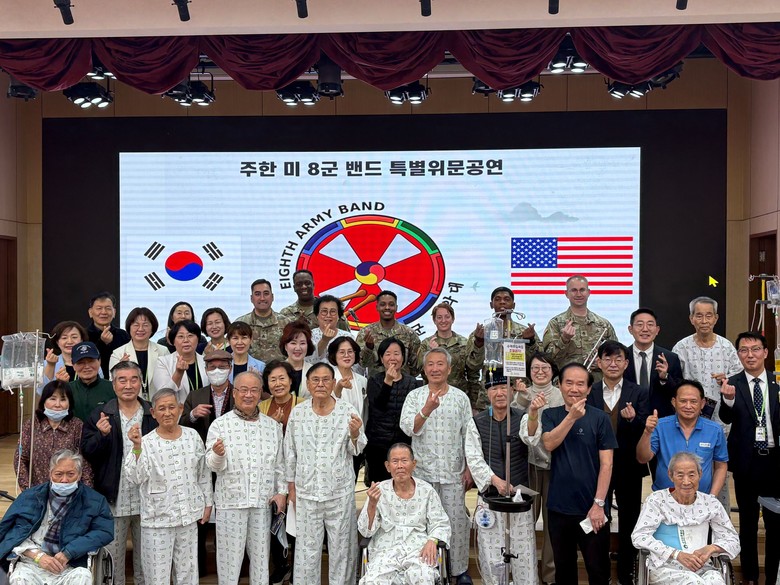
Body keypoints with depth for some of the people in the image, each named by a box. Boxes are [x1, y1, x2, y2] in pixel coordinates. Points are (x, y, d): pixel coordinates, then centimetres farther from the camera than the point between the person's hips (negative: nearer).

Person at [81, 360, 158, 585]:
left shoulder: (154, 414, 1)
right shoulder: (99, 416, 1)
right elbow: (87, 452, -4)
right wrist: (101, 435, -21)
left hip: (146, 498, 1)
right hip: (114, 499, -1)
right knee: (113, 556, 11)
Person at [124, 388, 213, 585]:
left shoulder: (192, 436, 1)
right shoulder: (146, 443, -11)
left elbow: (203, 473, 10)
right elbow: (134, 478, -22)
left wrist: (207, 503, 12)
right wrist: (136, 448, -32)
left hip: (188, 516, 3)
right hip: (158, 519, -3)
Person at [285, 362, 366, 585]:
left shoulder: (348, 411, -4)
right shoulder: (297, 413, 0)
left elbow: (356, 451, 1)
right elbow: (290, 453, 8)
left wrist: (355, 433, -20)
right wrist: (291, 486, 10)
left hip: (340, 490, -1)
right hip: (307, 490, 1)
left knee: (341, 544, 10)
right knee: (307, 546, 10)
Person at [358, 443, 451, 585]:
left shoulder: (426, 490, 5)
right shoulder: (380, 490, 4)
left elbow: (440, 524, 9)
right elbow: (366, 531, 1)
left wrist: (432, 541, -13)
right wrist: (372, 504, -17)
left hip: (419, 548, 0)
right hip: (386, 549, 0)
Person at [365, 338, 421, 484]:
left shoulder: (412, 383, 6)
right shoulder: (374, 381, 1)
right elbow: (378, 405, -16)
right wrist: (387, 382, -28)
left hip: (404, 444, 2)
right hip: (377, 445, -2)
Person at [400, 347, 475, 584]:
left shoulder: (461, 397, 4)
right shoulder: (414, 396, 1)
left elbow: (468, 435, 6)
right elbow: (407, 428, -13)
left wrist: (469, 468, 3)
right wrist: (427, 409, -29)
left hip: (453, 472, 0)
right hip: (423, 471, 0)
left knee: (457, 520, 4)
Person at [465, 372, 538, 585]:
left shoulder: (522, 419, -1)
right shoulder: (477, 423, 2)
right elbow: (474, 459, -3)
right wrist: (495, 480, -18)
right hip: (489, 497, 1)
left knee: (524, 553, 2)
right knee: (491, 556, 7)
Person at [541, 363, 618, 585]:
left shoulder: (599, 418, -5)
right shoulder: (551, 415, 4)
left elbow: (606, 464, -7)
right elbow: (549, 443, -14)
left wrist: (598, 504, -12)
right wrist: (572, 417, -22)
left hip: (591, 508, -2)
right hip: (558, 507, 3)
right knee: (563, 567, 16)